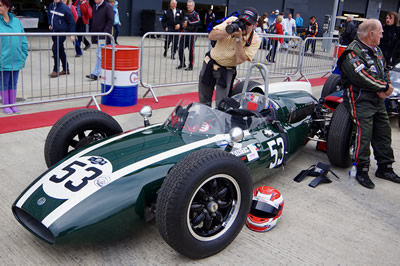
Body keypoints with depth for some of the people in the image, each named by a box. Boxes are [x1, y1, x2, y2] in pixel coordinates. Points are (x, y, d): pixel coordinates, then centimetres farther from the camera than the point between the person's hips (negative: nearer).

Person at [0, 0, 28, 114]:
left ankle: (12, 104, 24)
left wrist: (24, 55, 6)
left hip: (16, 59, 3)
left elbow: (23, 39, 9)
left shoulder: (16, 21, 5)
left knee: (13, 83, 13)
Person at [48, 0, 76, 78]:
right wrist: (50, 24, 15)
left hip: (61, 32, -7)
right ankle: (66, 69, 23)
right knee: (60, 50, 13)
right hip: (54, 31, 7)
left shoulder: (65, 8, -14)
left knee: (55, 49, -11)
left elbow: (71, 21, -9)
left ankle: (56, 70, -3)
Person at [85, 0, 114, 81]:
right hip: (97, 35, 8)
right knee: (99, 54, 12)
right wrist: (93, 32, 15)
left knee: (100, 54, -9)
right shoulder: (95, 7, 16)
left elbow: (111, 20, -14)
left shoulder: (108, 6, -8)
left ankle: (95, 74, -7)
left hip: (104, 36, -8)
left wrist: (106, 32, -19)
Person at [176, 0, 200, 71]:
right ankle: (182, 64, 19)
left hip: (192, 34, -6)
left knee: (191, 50, -3)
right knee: (180, 49, 4)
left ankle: (191, 66, 5)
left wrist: (188, 23, -22)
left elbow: (198, 22, -22)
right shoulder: (186, 14, 17)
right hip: (184, 33, 6)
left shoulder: (195, 14, -4)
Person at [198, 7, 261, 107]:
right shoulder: (232, 21, -11)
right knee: (204, 99, 15)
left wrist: (239, 39, -30)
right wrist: (229, 31, -30)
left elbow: (240, 60, -23)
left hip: (227, 71, -2)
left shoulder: (255, 40, -14)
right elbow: (211, 36, -15)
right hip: (210, 63, 2)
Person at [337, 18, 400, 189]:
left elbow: (385, 71, 17)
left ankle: (385, 168, 25)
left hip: (378, 99, 9)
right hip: (360, 100, -9)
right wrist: (385, 87, -14)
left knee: (384, 133, 12)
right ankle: (362, 171, 0)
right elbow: (362, 78, -23)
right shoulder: (352, 53, -13)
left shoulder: (376, 50, 16)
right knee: (364, 134, -13)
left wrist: (386, 87, -5)